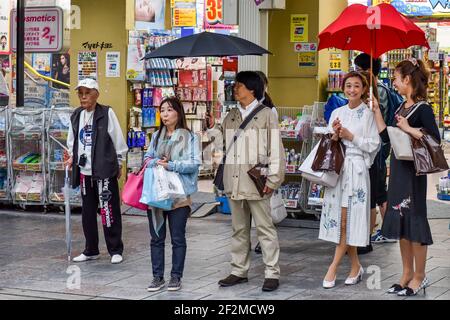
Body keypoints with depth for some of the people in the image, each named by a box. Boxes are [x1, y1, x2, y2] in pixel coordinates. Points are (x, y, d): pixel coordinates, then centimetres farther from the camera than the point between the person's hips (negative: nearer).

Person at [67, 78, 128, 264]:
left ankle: (116, 250, 7)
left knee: (109, 211, -3)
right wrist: (73, 157, 9)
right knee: (88, 212, 11)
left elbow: (119, 141, -3)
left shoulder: (107, 113, -8)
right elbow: (72, 141, 22)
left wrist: (119, 164, 1)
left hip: (105, 171, -6)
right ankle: (91, 250, 22)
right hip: (85, 171, 6)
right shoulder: (76, 116, 9)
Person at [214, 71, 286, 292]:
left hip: (255, 182, -6)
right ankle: (239, 271, 18)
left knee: (265, 228, -3)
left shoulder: (266, 115, -1)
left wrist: (273, 179, -10)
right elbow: (224, 147, 17)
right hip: (233, 182, 6)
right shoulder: (231, 117, 15)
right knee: (239, 229, 12)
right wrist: (224, 178, 9)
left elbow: (275, 148, -5)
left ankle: (272, 273, 1)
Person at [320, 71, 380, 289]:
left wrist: (350, 136, -11)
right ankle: (355, 266, 17)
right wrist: (335, 135, -7)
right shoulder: (337, 113, 12)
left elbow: (374, 145, -5)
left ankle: (333, 268, -5)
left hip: (356, 169, -5)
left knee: (347, 221, -6)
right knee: (340, 221, 5)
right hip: (337, 168, 5)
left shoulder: (368, 114, -1)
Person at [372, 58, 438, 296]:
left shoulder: (423, 109, -12)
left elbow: (435, 139, -21)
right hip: (398, 168, 8)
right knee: (400, 221, 12)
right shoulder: (402, 107, 12)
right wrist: (376, 111, 9)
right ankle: (407, 273, 21)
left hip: (413, 171, -8)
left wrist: (408, 129, -21)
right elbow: (386, 136, 11)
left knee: (413, 220, -2)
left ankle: (419, 276, 9)